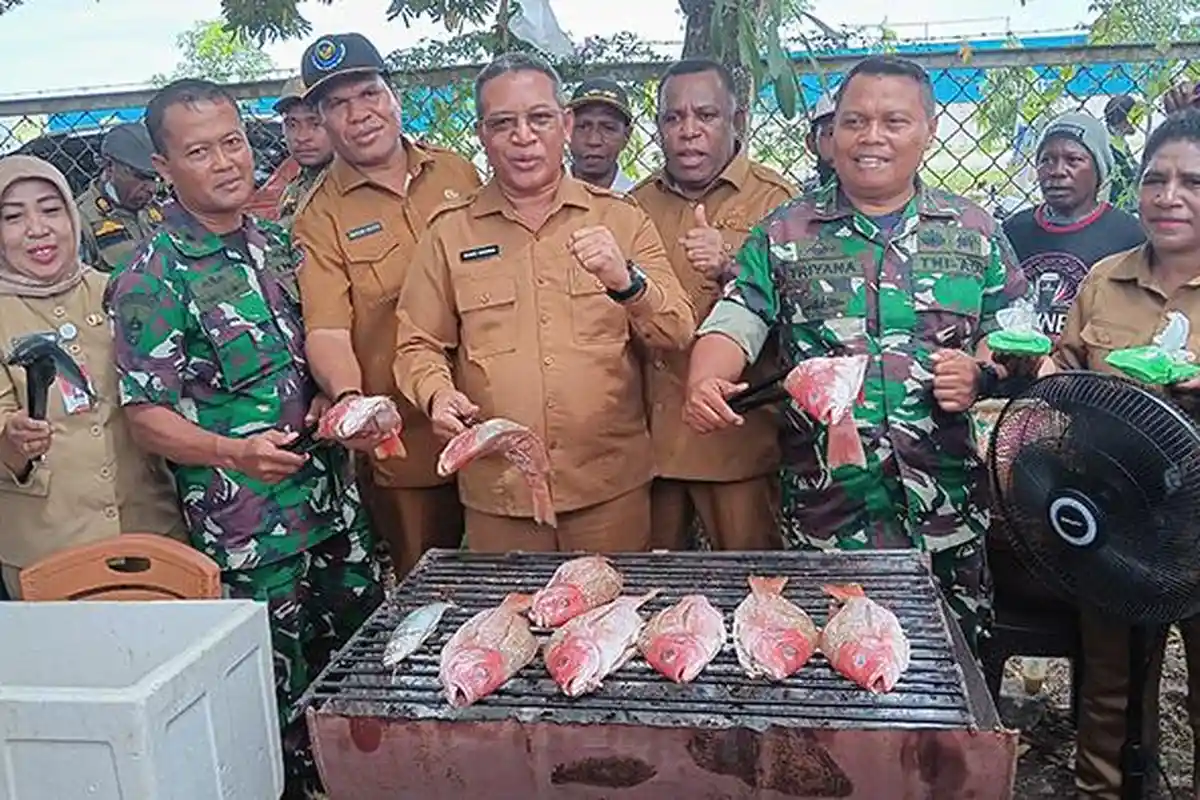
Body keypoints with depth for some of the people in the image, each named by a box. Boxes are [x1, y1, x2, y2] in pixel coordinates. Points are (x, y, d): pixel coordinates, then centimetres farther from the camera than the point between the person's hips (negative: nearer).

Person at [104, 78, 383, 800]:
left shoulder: (279, 243, 9)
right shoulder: (152, 279, -10)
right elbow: (146, 413, -12)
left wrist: (330, 401, 1)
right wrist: (234, 452, -28)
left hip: (337, 499, 7)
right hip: (249, 528, -6)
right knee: (285, 696, 5)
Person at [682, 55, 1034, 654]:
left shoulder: (974, 233, 8)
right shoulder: (783, 234, 4)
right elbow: (734, 324, -6)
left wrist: (981, 372, -9)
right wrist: (705, 382, -26)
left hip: (946, 512, 2)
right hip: (823, 509, -1)